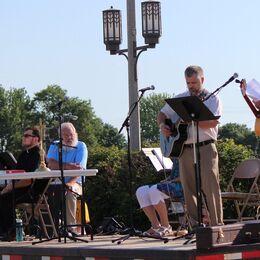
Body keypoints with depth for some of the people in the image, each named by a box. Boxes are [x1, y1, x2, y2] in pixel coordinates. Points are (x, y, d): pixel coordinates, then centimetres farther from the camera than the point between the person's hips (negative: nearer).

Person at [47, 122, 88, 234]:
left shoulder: (81, 146, 0)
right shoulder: (54, 146, 9)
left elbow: (79, 169, -13)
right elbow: (51, 164, -9)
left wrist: (70, 183, -29)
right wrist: (67, 166, -23)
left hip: (75, 183, -2)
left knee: (70, 191, -36)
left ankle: (71, 227, -34)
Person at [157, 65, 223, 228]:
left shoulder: (212, 99, 2)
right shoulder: (180, 99, 16)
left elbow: (212, 122, -12)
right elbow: (162, 113, 21)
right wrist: (162, 125, 0)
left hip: (205, 148, -5)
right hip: (184, 149, 5)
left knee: (210, 186, -13)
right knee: (189, 189, 3)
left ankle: (217, 225, -12)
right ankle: (196, 225, 8)